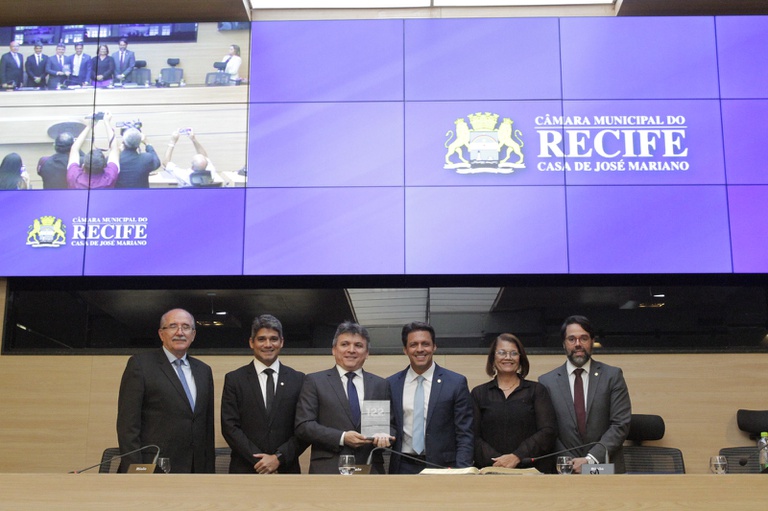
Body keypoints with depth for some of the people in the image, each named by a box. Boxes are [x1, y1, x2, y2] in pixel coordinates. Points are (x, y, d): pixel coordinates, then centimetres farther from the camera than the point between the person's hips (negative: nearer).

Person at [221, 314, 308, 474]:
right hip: (245, 472, -1)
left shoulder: (298, 380, 7)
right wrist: (259, 461, -10)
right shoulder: (234, 379, 5)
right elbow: (229, 427, -1)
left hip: (286, 471, 1)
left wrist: (279, 458, -9)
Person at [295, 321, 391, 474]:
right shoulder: (314, 381, 6)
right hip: (327, 471, -3)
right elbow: (303, 426, -2)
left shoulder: (380, 385, 14)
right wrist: (342, 438, -12)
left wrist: (385, 435, -9)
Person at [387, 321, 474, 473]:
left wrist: (461, 471, -13)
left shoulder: (456, 382, 0)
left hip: (442, 467, -2)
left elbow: (465, 434, -2)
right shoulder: (391, 384, 7)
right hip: (403, 467, 2)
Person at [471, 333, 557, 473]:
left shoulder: (537, 391, 12)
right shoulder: (479, 393, 14)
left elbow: (548, 431, 1)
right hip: (490, 471, 0)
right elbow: (473, 437, 5)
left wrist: (517, 457, -10)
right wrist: (496, 461, -11)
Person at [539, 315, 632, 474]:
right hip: (564, 470, 0)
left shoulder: (612, 376, 1)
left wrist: (591, 459, -12)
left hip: (606, 467, 0)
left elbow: (621, 424, -4)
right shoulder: (547, 381, 2)